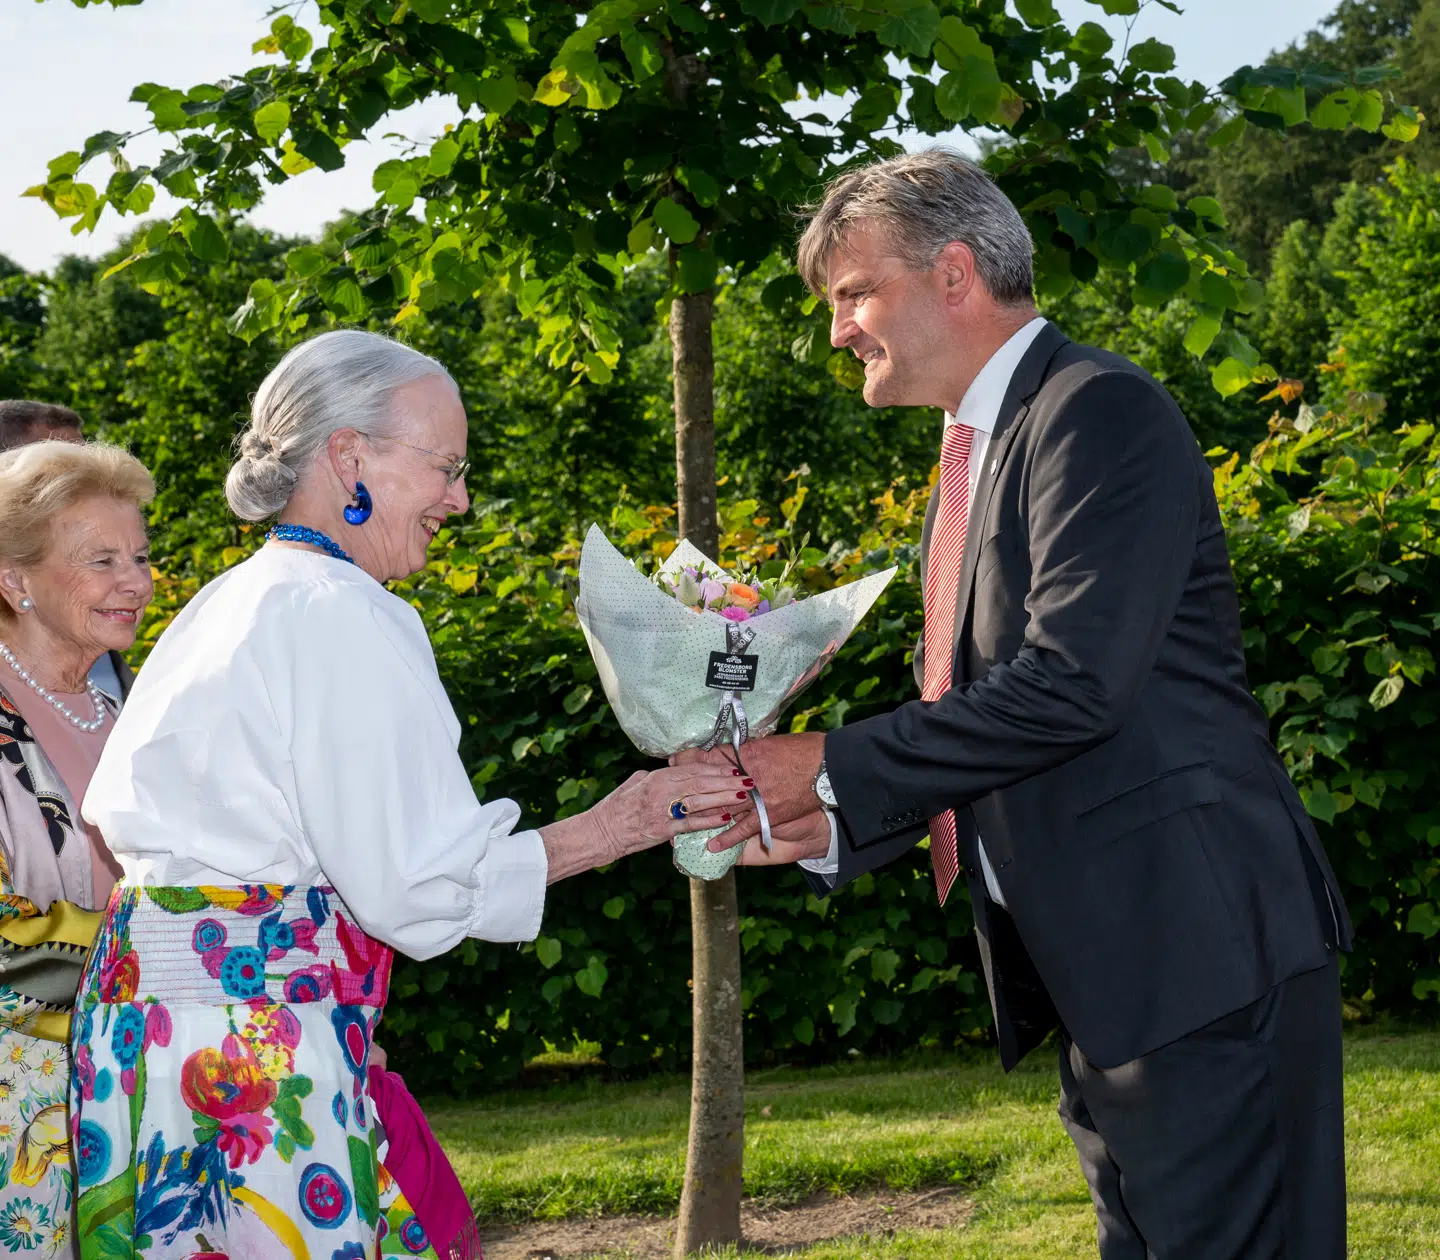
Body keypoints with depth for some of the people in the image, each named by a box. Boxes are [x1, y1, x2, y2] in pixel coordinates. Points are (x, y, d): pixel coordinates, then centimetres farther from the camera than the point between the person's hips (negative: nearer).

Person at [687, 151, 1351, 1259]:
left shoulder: (1098, 414, -12)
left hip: (1204, 957, -10)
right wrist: (825, 829, 5)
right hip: (1099, 973, 10)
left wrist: (835, 767, -16)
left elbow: (1073, 681, -22)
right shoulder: (975, 455, 19)